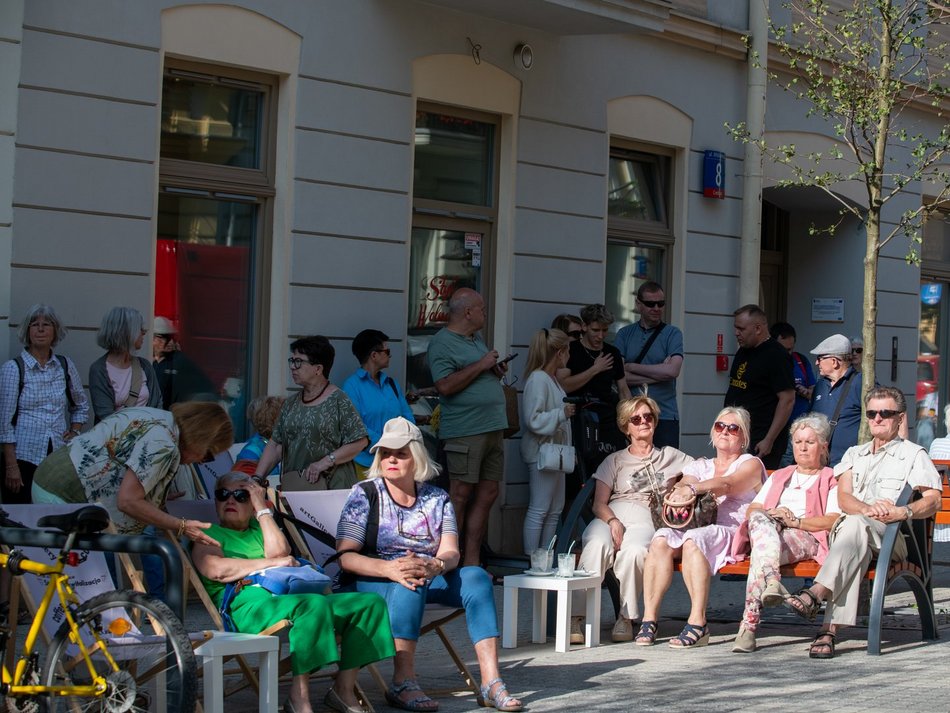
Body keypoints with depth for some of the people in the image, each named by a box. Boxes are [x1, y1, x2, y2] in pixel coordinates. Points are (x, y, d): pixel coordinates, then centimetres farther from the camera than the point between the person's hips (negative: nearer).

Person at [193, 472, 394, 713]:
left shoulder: (258, 528, 31)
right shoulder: (209, 533, 14)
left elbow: (280, 552, 9)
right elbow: (216, 570, -9)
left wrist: (263, 510, 13)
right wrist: (272, 562, -7)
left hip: (289, 596, 7)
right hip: (246, 606, -7)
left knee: (371, 602, -6)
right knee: (314, 605, -38)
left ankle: (344, 688, -8)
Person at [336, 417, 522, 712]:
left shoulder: (437, 498, 9)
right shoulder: (364, 495, -2)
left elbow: (451, 553, -6)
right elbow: (345, 556, -13)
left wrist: (435, 566, -32)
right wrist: (390, 569, -32)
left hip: (430, 578, 4)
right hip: (371, 583, -4)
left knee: (475, 576, -22)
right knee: (409, 585, -36)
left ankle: (491, 682, -29)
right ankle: (403, 683, -38)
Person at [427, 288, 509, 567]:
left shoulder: (477, 341, 21)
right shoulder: (442, 342, -7)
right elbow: (445, 385, -18)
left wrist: (496, 372, 10)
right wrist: (481, 365, -14)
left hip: (493, 429, 9)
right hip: (465, 431, -9)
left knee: (487, 494, 7)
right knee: (460, 495, -8)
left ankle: (472, 562, 11)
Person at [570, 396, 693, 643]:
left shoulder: (670, 456, 28)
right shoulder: (615, 460, 24)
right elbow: (599, 503, 11)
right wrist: (612, 521, -11)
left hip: (645, 519, 0)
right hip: (610, 516, 0)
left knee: (634, 550, -38)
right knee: (597, 545, -37)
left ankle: (626, 617, -26)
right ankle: (575, 617, -39)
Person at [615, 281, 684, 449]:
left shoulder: (673, 334, 5)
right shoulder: (624, 334, 9)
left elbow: (673, 371, -11)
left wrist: (632, 367, -4)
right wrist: (658, 374, -8)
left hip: (665, 416, -1)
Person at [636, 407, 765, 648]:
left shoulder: (751, 464, 12)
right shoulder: (699, 466, 28)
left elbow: (727, 484, -10)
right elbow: (684, 483, 7)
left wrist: (693, 489, -28)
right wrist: (680, 489, -20)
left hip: (733, 533, -4)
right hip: (694, 527, 4)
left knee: (693, 540, -36)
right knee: (661, 539, -28)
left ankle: (698, 622, -39)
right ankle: (649, 617, -32)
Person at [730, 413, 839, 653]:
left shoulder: (832, 479, 20)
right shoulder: (779, 476, 37)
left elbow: (834, 520, 1)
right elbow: (752, 510, 22)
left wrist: (796, 521, -13)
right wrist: (769, 515, -3)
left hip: (806, 537, -3)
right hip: (767, 532, 3)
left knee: (761, 554, -38)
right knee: (759, 519, -37)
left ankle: (749, 624, -51)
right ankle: (772, 581, -60)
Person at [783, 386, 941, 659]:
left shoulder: (914, 454, 18)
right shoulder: (854, 454, 29)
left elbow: (933, 500, 3)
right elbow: (843, 497, 10)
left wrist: (903, 512, -19)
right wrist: (868, 508, -14)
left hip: (893, 537, -2)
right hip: (852, 530, 2)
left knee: (855, 524, -37)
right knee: (858, 547, -36)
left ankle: (816, 594, -54)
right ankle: (831, 629, -53)